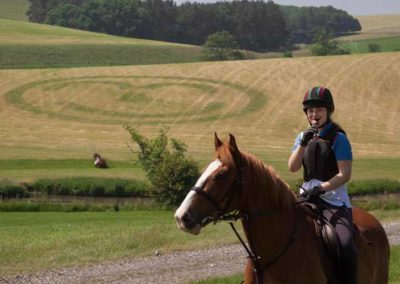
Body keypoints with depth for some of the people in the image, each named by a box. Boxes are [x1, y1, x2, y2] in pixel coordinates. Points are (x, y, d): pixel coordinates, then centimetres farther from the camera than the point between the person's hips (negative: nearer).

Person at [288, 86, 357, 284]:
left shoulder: (338, 138, -4)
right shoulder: (303, 137, 12)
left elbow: (345, 174, -11)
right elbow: (292, 168, 0)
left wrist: (321, 187, -22)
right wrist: (303, 143, -12)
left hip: (334, 198, -5)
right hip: (308, 197, 6)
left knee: (346, 247, -24)